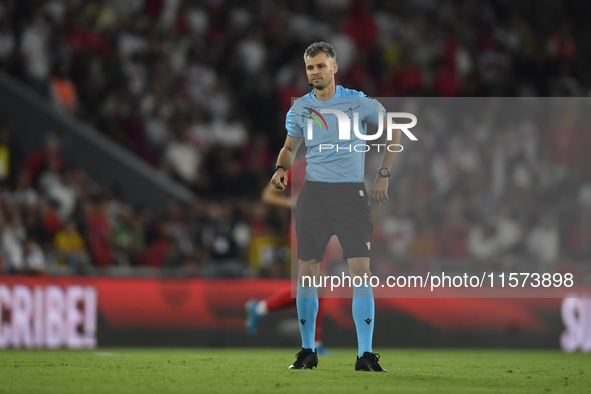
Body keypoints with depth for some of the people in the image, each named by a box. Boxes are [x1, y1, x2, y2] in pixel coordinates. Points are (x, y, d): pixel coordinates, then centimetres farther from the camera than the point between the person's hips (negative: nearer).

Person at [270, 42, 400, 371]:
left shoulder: (358, 102, -2)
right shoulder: (300, 108, 7)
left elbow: (393, 131, 9)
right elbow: (290, 147, 21)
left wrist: (384, 175, 4)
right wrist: (282, 168, -1)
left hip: (351, 192, -3)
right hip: (314, 192, 3)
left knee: (361, 271, -11)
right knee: (307, 271, 0)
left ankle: (365, 354, -8)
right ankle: (308, 351, 11)